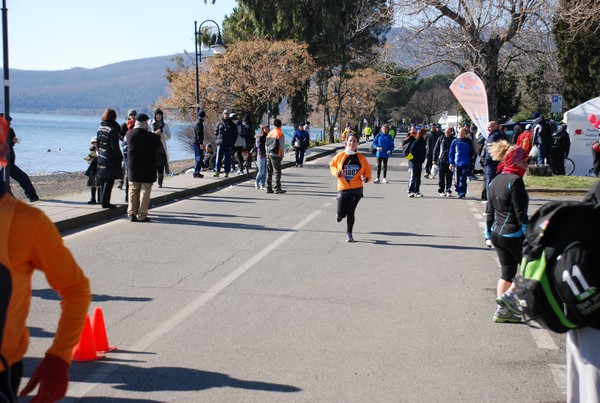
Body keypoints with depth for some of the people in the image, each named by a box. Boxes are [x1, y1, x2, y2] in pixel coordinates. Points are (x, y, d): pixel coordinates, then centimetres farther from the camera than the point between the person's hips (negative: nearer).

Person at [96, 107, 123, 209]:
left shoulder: (100, 128, 7)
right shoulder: (112, 129, -16)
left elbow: (98, 143, 13)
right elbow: (115, 147, -16)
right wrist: (120, 157, -4)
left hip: (101, 158, 7)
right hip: (111, 159, -7)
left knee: (104, 181, 14)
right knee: (109, 181, -2)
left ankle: (104, 201, 18)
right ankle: (105, 202, -2)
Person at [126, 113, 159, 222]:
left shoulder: (129, 134, -4)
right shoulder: (151, 136, -15)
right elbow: (158, 146, -2)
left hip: (133, 168, 4)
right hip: (147, 168, -4)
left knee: (133, 191, 13)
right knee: (145, 192, 3)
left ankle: (132, 213, 13)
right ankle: (142, 215, 3)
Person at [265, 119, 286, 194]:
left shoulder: (269, 133, 9)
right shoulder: (280, 134, -10)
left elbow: (266, 144, 14)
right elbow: (282, 146, -10)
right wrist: (282, 155, 2)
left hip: (268, 154, 7)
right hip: (276, 155, -7)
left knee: (269, 172, 10)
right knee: (277, 172, -4)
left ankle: (269, 188, 12)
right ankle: (277, 189, -6)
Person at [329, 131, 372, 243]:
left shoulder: (361, 158, 0)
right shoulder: (340, 156, -2)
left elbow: (367, 170, 8)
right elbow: (332, 165, 11)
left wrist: (366, 178, -13)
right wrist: (337, 173, -8)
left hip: (356, 189, 0)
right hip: (343, 188, 0)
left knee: (350, 212, -3)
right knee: (341, 214, -3)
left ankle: (349, 233, 15)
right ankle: (339, 215, 36)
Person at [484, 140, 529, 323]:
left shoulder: (495, 181, 10)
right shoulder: (515, 181, -15)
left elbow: (489, 211, 15)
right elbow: (521, 213, -18)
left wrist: (489, 235, 20)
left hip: (497, 233, 8)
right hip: (514, 235, -8)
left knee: (507, 272, 14)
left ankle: (502, 311, 13)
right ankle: (509, 295, -4)